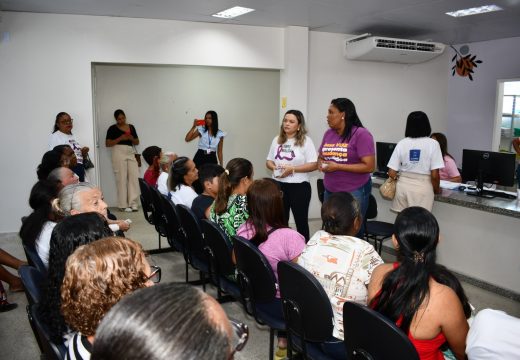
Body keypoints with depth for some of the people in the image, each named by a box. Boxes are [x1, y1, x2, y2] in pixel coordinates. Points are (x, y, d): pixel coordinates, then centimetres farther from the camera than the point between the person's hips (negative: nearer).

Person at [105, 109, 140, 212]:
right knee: (121, 178, -6)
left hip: (131, 153, 4)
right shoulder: (113, 128, 4)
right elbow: (107, 144, -1)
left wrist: (131, 138, -2)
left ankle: (133, 203, -3)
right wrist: (120, 138, -11)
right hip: (119, 153, -4)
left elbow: (137, 142, 20)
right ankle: (123, 205, -3)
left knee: (134, 176, -7)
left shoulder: (131, 127, 17)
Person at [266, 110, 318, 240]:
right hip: (278, 185, 4)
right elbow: (269, 161, 15)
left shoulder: (305, 141, -6)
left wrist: (292, 169, -20)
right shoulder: (277, 140, 9)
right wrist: (274, 167, -8)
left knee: (301, 220, 7)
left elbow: (314, 165, -11)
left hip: (299, 186, -4)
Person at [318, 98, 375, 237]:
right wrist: (321, 164, -6)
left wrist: (338, 166, -20)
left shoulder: (361, 134, -13)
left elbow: (369, 166, -18)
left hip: (354, 192, -6)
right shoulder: (328, 133, 7)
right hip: (330, 191, 6)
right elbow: (321, 157, 19)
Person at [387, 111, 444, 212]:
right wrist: (436, 189, 10)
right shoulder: (432, 143, -6)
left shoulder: (402, 143, 0)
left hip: (403, 186, 2)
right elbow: (434, 175, -10)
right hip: (423, 187, -2)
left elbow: (391, 173, -2)